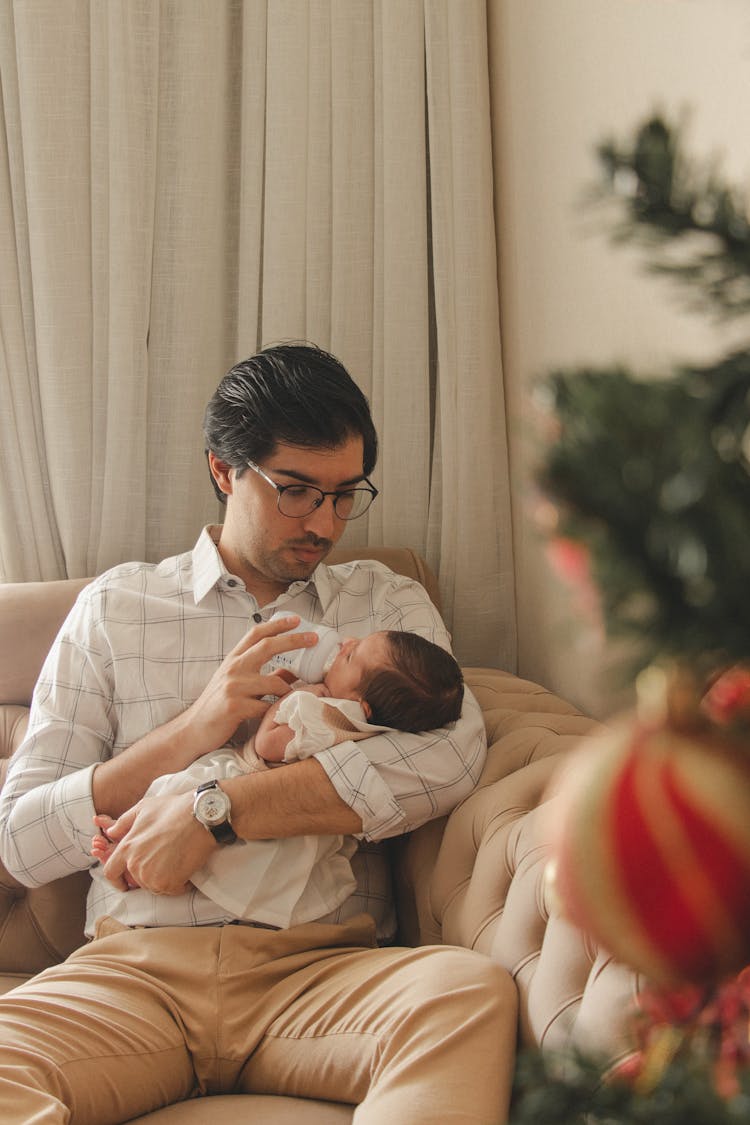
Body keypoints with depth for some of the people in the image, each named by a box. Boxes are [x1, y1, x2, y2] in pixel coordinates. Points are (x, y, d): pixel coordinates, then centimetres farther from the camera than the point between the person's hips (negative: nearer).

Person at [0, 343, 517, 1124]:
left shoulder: (386, 604, 16)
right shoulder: (116, 606, 15)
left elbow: (451, 755, -7)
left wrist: (214, 813, -12)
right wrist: (194, 727, -6)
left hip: (320, 967, 2)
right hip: (137, 967, -1)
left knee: (472, 991, -33)